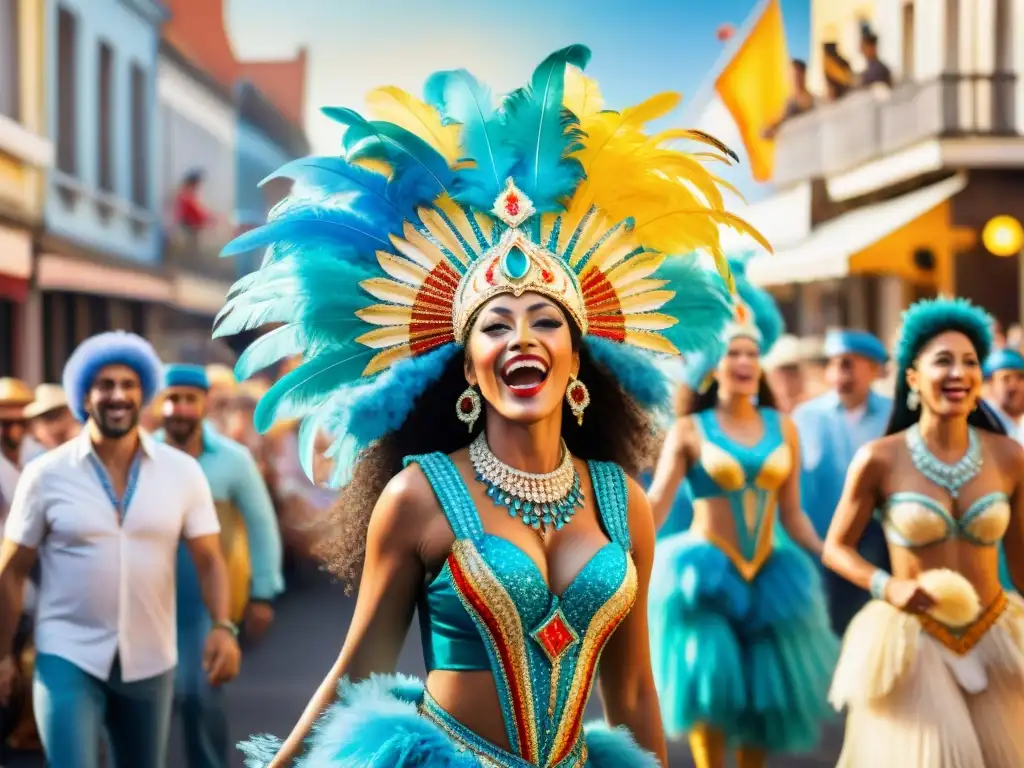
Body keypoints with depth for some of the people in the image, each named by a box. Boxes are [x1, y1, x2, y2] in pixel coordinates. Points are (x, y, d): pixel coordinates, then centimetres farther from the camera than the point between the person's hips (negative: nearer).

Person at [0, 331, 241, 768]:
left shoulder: (182, 472, -1)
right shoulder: (46, 475, -5)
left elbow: (209, 559, -1)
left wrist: (223, 627, -17)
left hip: (150, 661, 3)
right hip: (68, 656, -2)